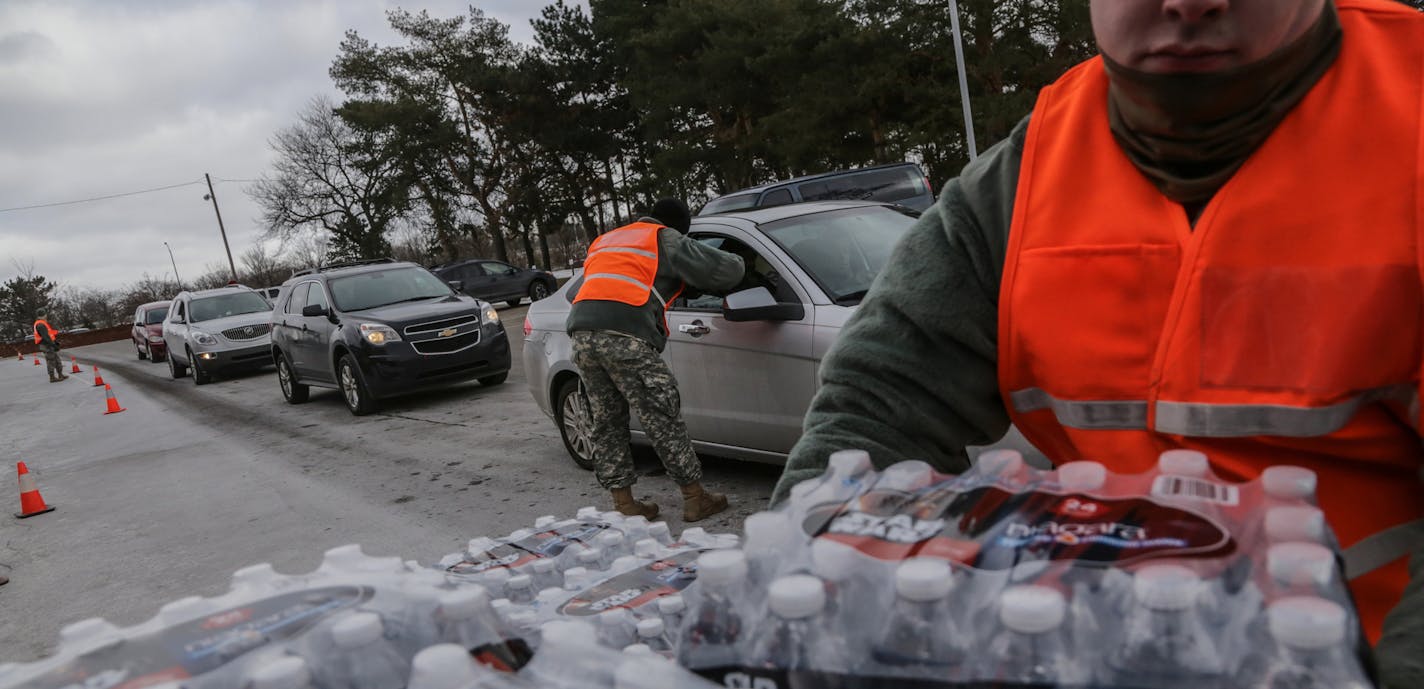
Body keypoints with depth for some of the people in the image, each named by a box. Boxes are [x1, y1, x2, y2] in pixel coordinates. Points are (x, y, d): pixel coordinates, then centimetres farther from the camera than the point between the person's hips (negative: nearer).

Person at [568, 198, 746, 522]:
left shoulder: (605, 240, 33)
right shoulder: (668, 240, 14)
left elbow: (575, 290, 34)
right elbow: (728, 270, 9)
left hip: (581, 331, 7)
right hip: (625, 334, -6)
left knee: (607, 422, 13)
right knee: (663, 417, 0)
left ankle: (623, 502, 18)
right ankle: (695, 498, 6)